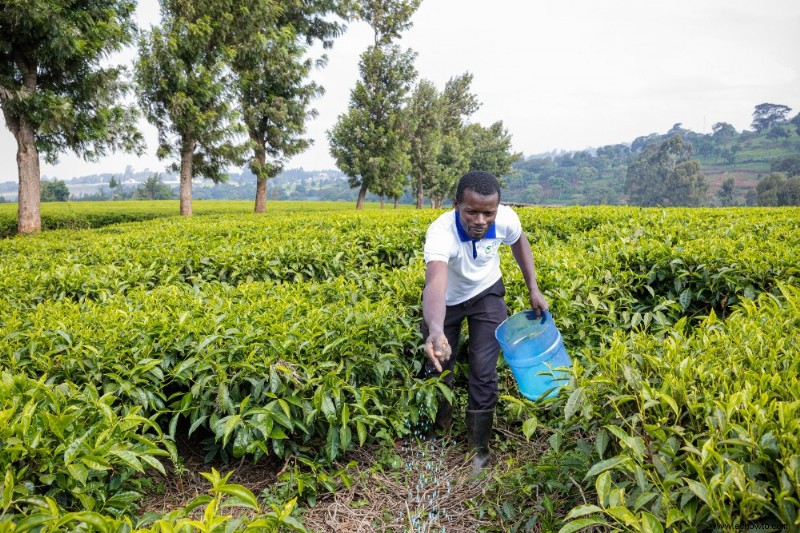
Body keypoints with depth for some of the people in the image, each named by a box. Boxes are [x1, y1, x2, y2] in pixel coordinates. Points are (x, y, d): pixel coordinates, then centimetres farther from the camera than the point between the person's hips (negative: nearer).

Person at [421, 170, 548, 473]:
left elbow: (519, 241, -2)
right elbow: (435, 284, -57)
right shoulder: (440, 234, -40)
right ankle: (438, 433, 38)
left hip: (486, 295, 2)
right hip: (446, 300, -1)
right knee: (438, 368, 7)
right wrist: (436, 331, -76)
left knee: (484, 371, -5)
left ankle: (479, 447, 16)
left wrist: (533, 289, -6)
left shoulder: (505, 219, -28)